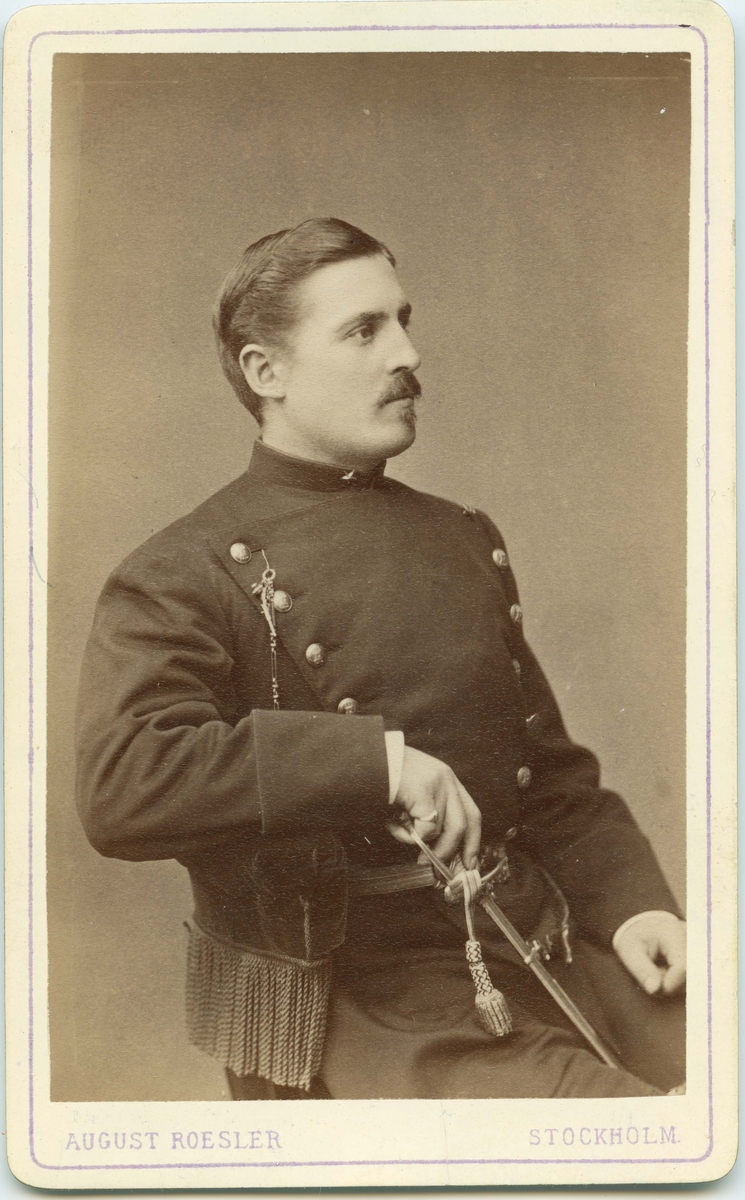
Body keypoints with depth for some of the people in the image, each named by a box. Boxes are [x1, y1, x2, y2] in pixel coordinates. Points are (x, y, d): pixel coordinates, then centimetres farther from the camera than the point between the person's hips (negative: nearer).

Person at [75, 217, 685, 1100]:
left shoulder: (466, 543, 16)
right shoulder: (180, 580, -6)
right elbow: (119, 787, -23)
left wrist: (631, 898, 2)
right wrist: (376, 760, -28)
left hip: (538, 945, 7)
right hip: (360, 1005, -7)